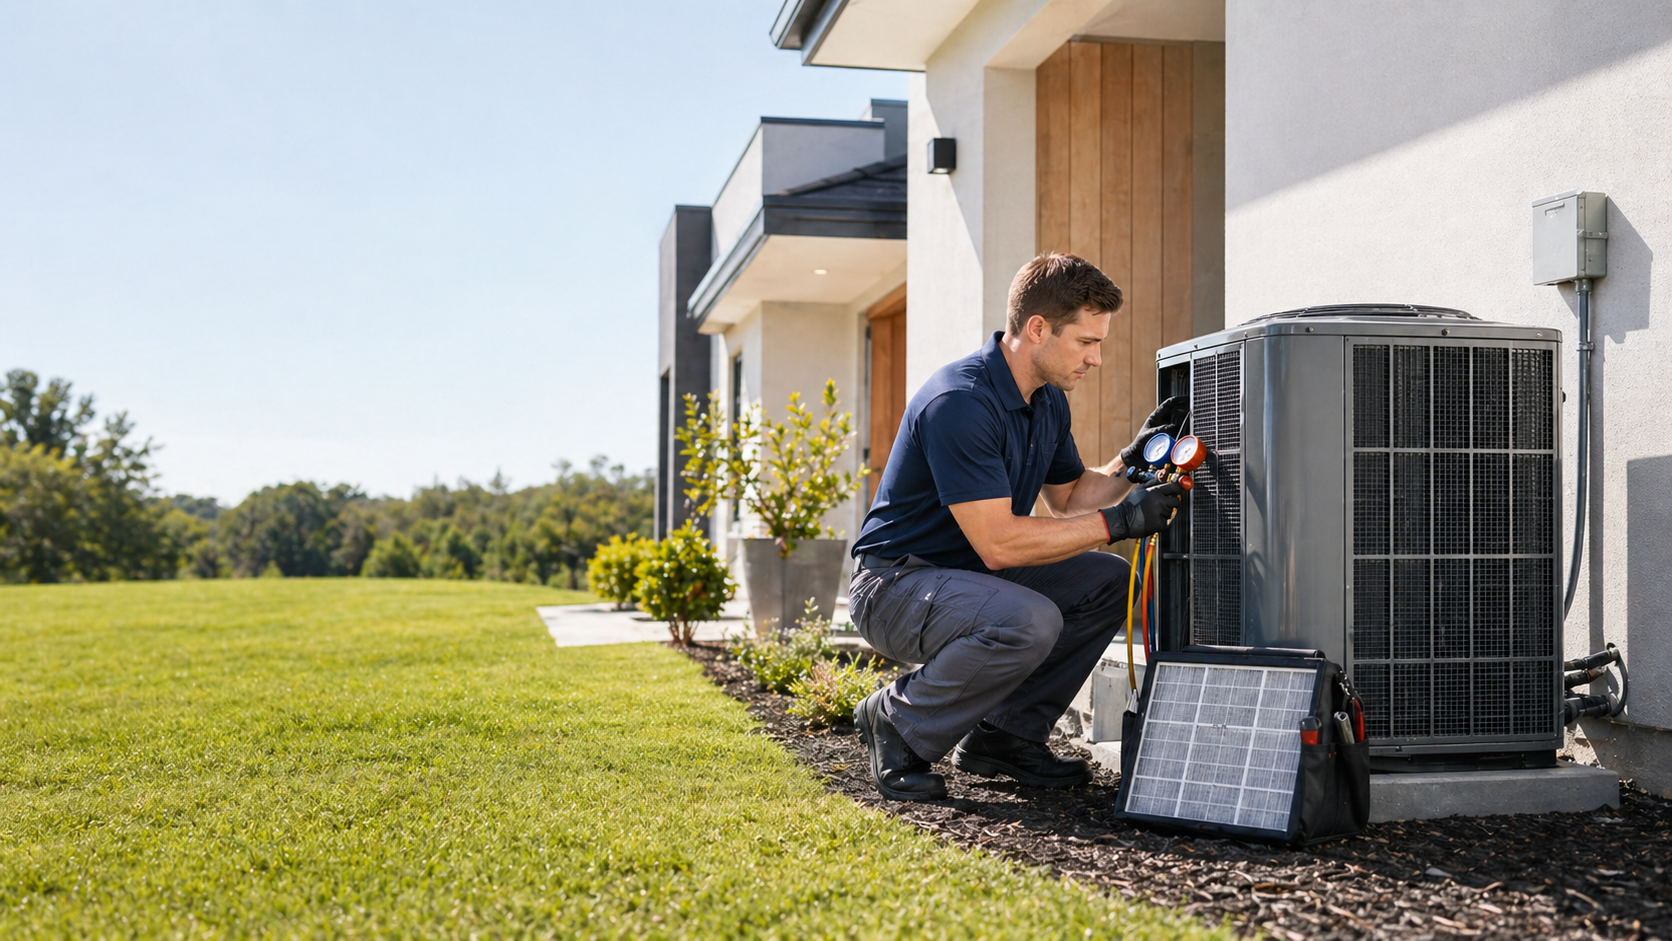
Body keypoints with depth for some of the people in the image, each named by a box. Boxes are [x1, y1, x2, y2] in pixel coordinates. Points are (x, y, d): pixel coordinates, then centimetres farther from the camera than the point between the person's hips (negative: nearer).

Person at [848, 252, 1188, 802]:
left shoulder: (1048, 400, 5)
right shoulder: (959, 402, -26)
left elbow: (1071, 497, 19)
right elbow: (997, 542, -29)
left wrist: (1133, 460, 0)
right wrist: (1118, 522, -24)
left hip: (972, 574, 10)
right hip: (894, 586, -9)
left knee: (1109, 582, -1)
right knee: (1030, 622, -33)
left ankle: (1002, 735, 4)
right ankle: (898, 723, -10)